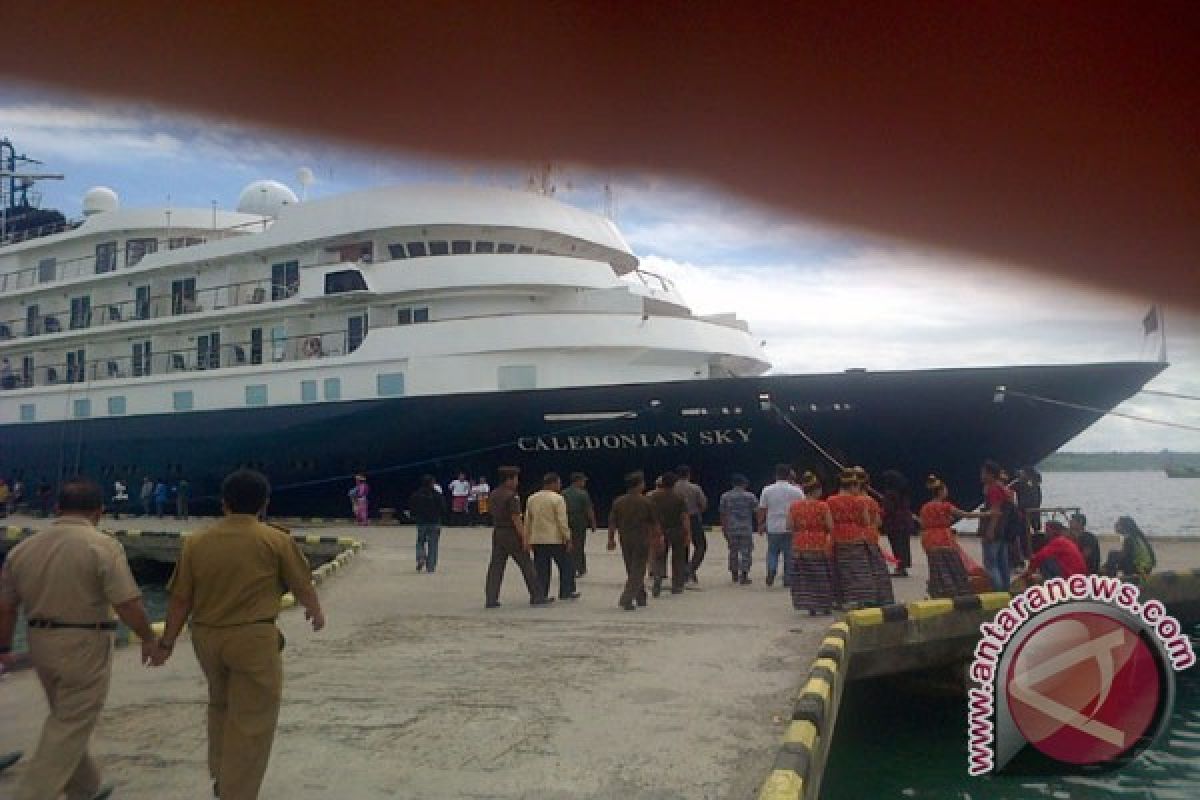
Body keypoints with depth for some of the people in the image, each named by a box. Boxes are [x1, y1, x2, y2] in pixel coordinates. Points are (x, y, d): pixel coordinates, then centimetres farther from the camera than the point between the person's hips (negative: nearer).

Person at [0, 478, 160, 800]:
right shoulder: (103, 546, -15)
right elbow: (128, 605, -17)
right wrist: (148, 639, -2)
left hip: (40, 642, 7)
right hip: (85, 645, -7)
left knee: (66, 722, 22)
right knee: (70, 730, 3)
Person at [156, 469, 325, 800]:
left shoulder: (196, 542, 0)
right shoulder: (276, 541, -8)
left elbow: (181, 599, 2)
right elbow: (303, 586, 3)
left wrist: (167, 642, 13)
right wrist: (316, 611, 22)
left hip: (205, 636, 5)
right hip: (254, 639, -5)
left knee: (221, 704, 28)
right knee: (250, 722, 6)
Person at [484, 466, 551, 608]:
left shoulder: (493, 494, 10)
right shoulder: (512, 496, -15)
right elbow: (516, 518, -19)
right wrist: (524, 538, -17)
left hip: (497, 533, 7)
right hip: (512, 534, -7)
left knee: (495, 566, 6)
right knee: (526, 566, 2)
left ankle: (490, 600, 2)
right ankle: (537, 597, 8)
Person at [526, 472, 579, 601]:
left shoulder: (531, 499, 9)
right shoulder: (557, 499, -10)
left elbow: (527, 521, 13)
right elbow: (562, 521, -13)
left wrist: (528, 538, 18)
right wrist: (568, 538, -8)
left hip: (537, 540, 5)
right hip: (556, 539, -5)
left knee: (541, 569, 8)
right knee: (567, 565, 9)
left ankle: (540, 595, 6)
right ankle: (566, 592, 11)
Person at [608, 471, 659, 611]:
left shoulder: (618, 502, 1)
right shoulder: (646, 502, -9)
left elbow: (612, 522, 0)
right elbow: (654, 523, -4)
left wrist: (611, 539, 7)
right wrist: (658, 535, 8)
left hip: (625, 540, 4)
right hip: (642, 540, -4)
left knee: (632, 570, 17)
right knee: (638, 571, 0)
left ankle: (641, 598, 27)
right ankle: (626, 599, -13)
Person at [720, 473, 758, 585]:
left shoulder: (725, 496, 5)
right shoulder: (750, 496, -2)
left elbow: (722, 514, 8)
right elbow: (757, 511, -3)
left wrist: (724, 528, 17)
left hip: (731, 529, 3)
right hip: (746, 529, -3)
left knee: (733, 552, 13)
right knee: (746, 552, 2)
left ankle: (734, 575, 21)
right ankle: (744, 576, -3)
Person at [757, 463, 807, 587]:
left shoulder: (767, 490, 0)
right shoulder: (797, 491, -2)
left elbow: (762, 510, 3)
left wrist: (761, 525, 13)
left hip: (772, 527, 1)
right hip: (791, 528, -1)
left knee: (772, 552, 14)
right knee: (789, 554, 8)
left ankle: (770, 573, -5)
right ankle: (788, 579, 9)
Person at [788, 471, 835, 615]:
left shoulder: (794, 506, -1)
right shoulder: (822, 506, -10)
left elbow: (789, 526, 1)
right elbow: (831, 527, -10)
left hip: (799, 545, 3)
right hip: (819, 545, -3)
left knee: (804, 576, 7)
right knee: (821, 576, 8)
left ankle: (809, 606, 9)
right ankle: (825, 606, 16)